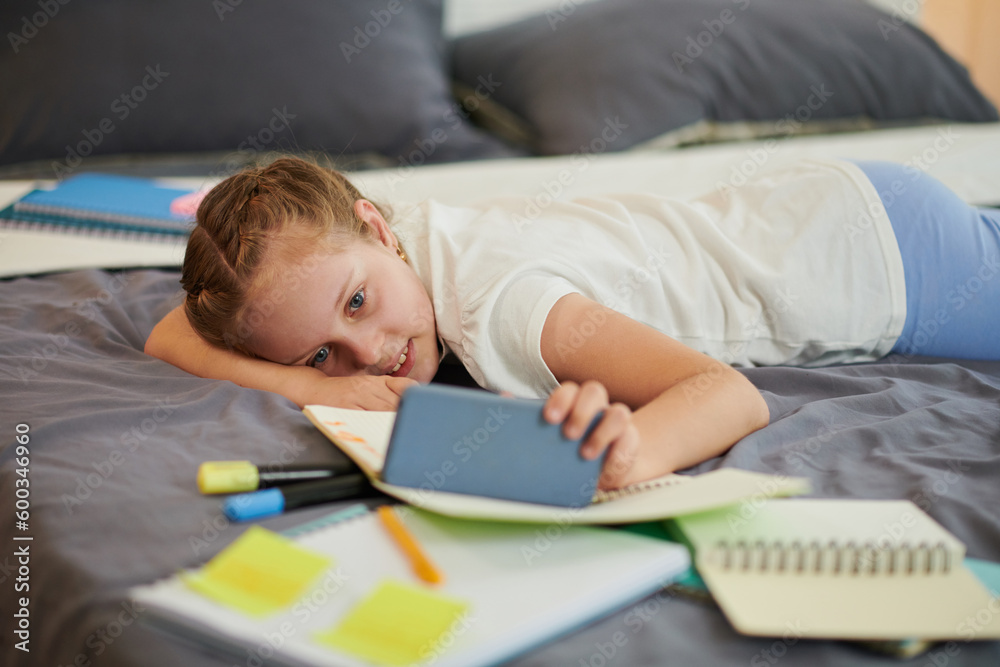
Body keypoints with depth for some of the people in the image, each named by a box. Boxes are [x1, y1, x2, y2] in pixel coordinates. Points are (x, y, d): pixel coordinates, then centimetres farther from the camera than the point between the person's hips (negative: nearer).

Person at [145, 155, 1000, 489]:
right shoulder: (330, 255, -18)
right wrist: (312, 385, -35)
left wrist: (640, 449, -64)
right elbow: (171, 337, -18)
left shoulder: (501, 306, -38)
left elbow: (736, 396, -44)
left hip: (879, 245, -6)